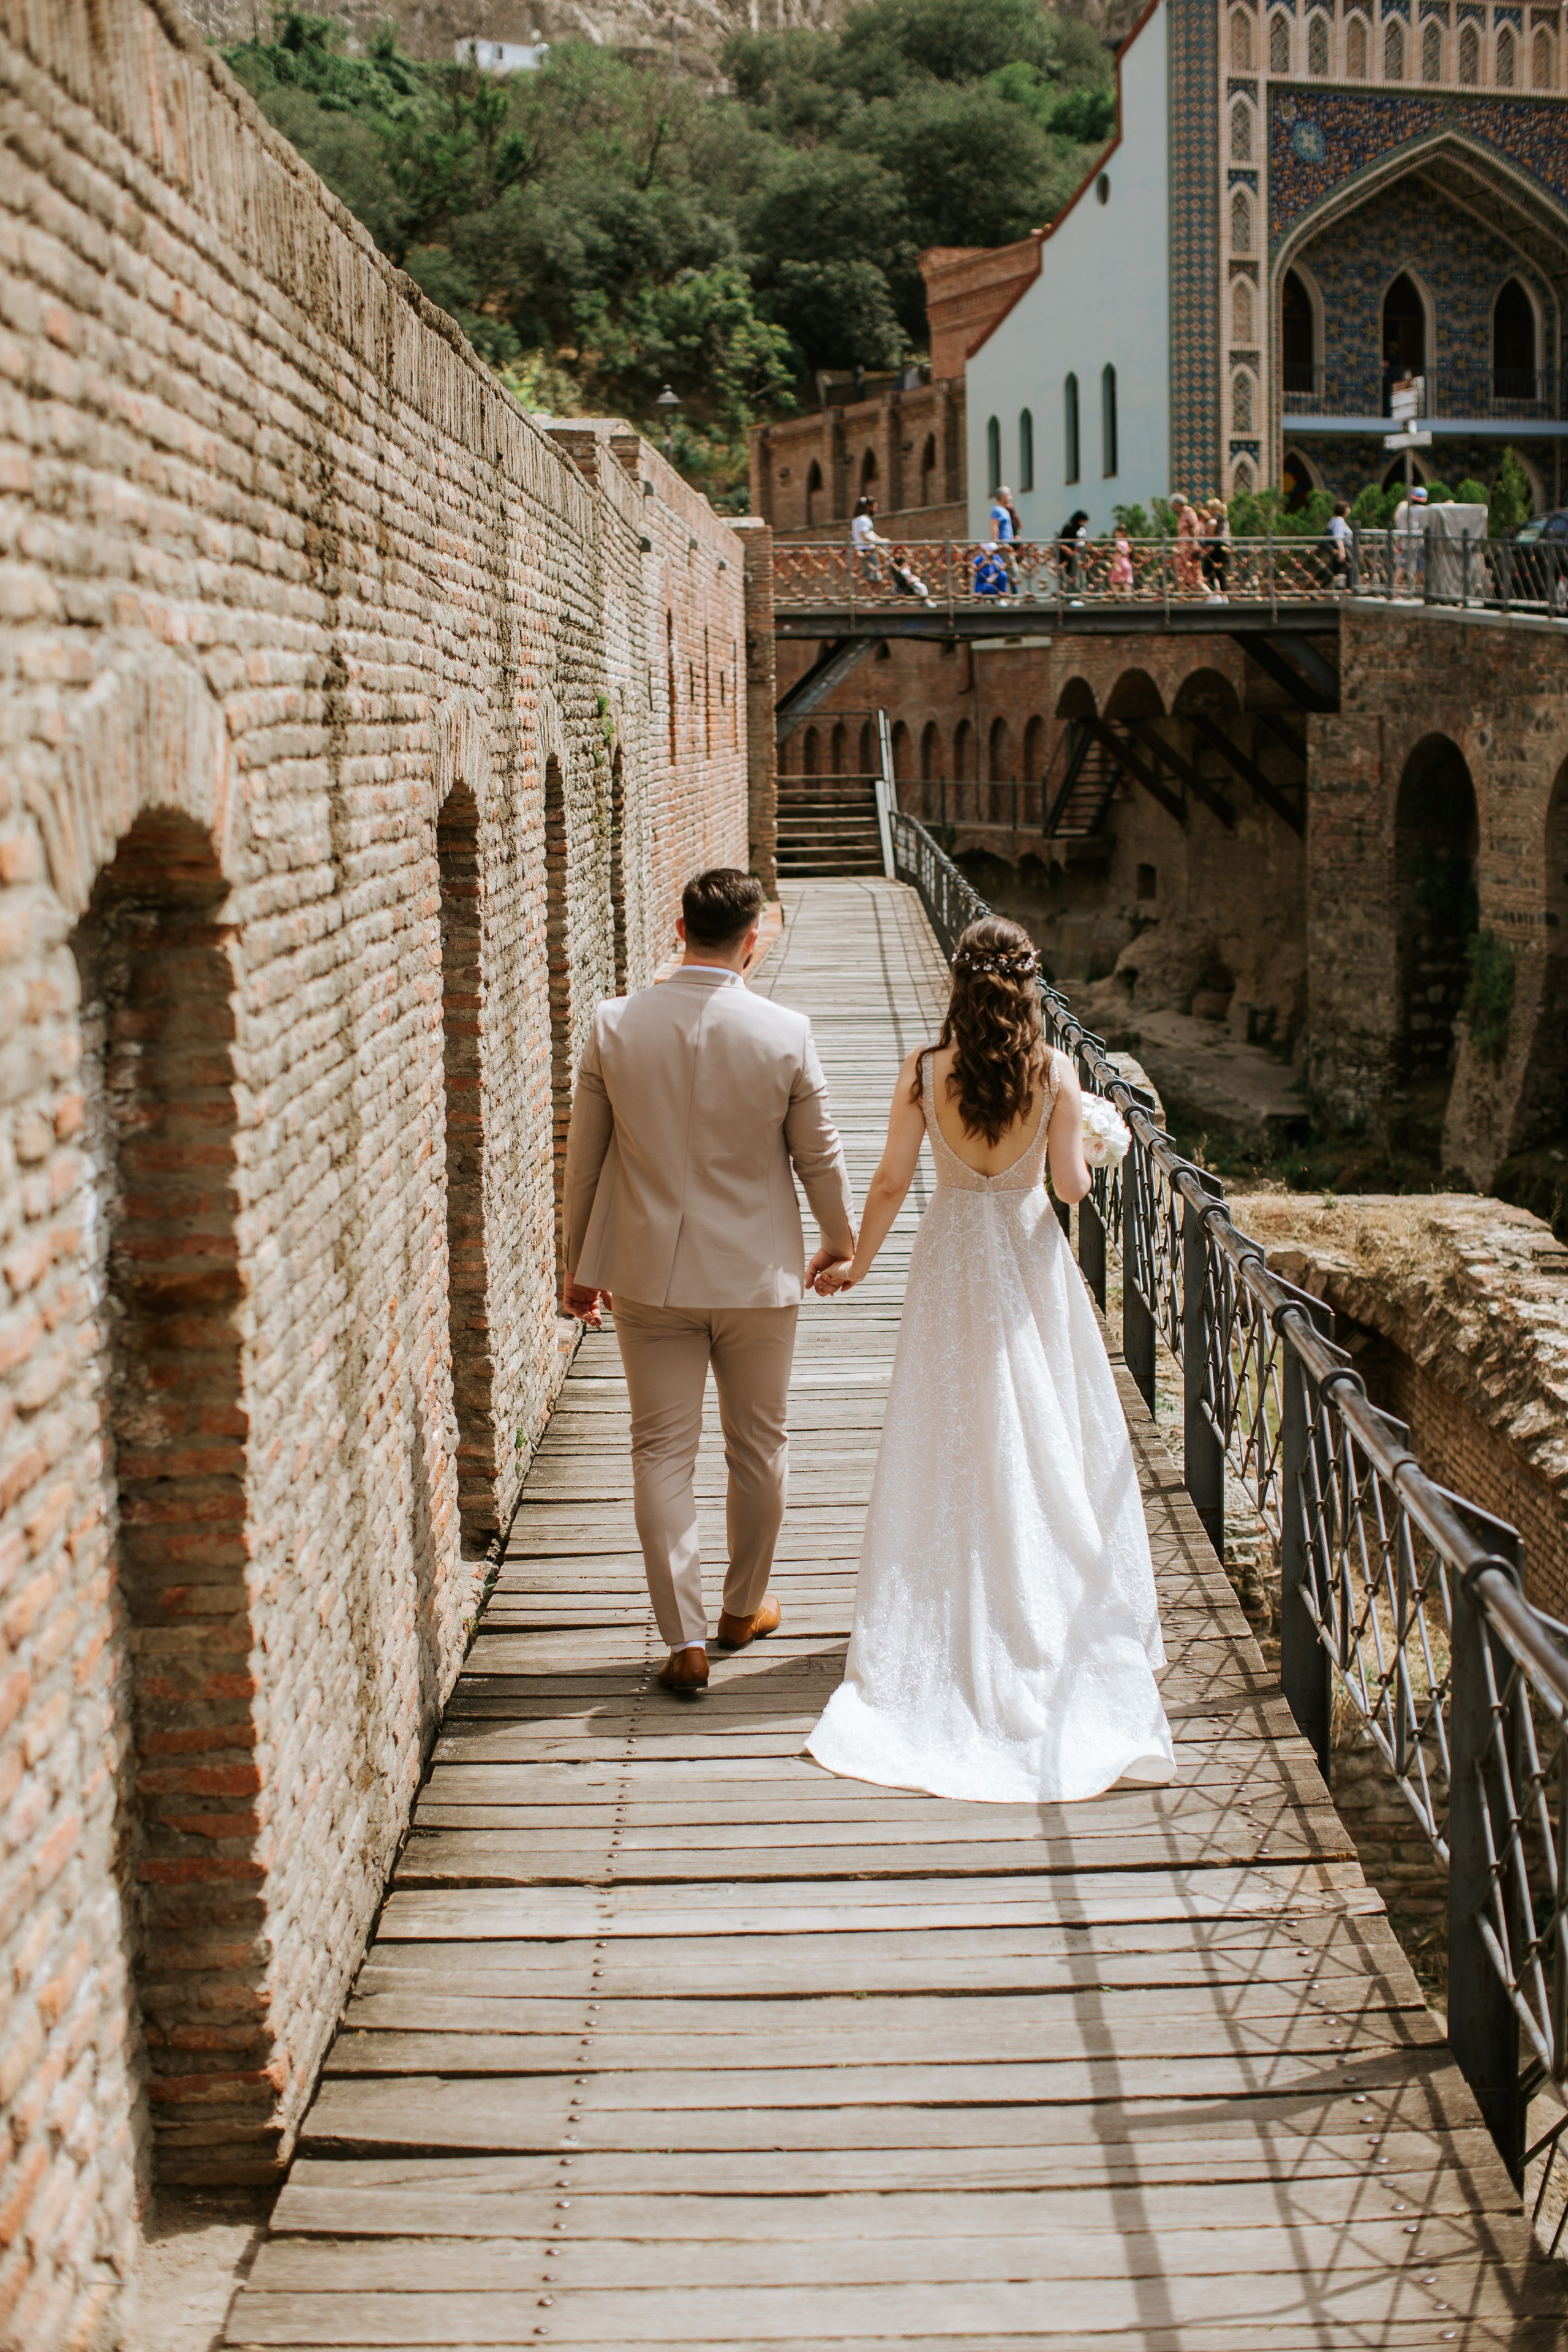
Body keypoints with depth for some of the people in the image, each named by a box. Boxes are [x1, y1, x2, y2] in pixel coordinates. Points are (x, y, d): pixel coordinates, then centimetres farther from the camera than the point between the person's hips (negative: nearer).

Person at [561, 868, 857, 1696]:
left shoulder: (614, 1025, -8)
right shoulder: (785, 1034, -12)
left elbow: (585, 1156, 0)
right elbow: (819, 1157, -2)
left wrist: (581, 1264, 12)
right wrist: (840, 1241, 17)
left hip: (649, 1276, 1)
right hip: (757, 1276, -1)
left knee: (663, 1451, 7)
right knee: (758, 1447, 17)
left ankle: (686, 1640, 4)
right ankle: (744, 1609, 33)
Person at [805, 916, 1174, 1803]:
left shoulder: (924, 1071, -11)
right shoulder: (1055, 1073, -13)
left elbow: (892, 1182, -6)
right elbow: (1072, 1185, -8)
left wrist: (859, 1262, 8)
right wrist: (1083, 1141, 14)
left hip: (952, 1257, 1)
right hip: (1031, 1259, -1)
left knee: (949, 1441, 10)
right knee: (1047, 1439, 11)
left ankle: (955, 1618, 15)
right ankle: (1053, 1606, 18)